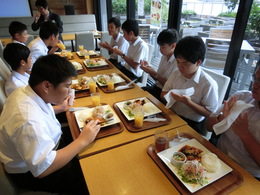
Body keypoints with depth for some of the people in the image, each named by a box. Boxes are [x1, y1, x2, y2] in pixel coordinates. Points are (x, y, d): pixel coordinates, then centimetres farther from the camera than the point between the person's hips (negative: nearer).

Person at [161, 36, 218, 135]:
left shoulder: (209, 84, -16)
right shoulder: (175, 73, 2)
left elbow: (209, 113, -9)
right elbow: (163, 95, 9)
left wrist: (188, 102, -23)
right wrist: (172, 96, -14)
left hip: (192, 124, -5)